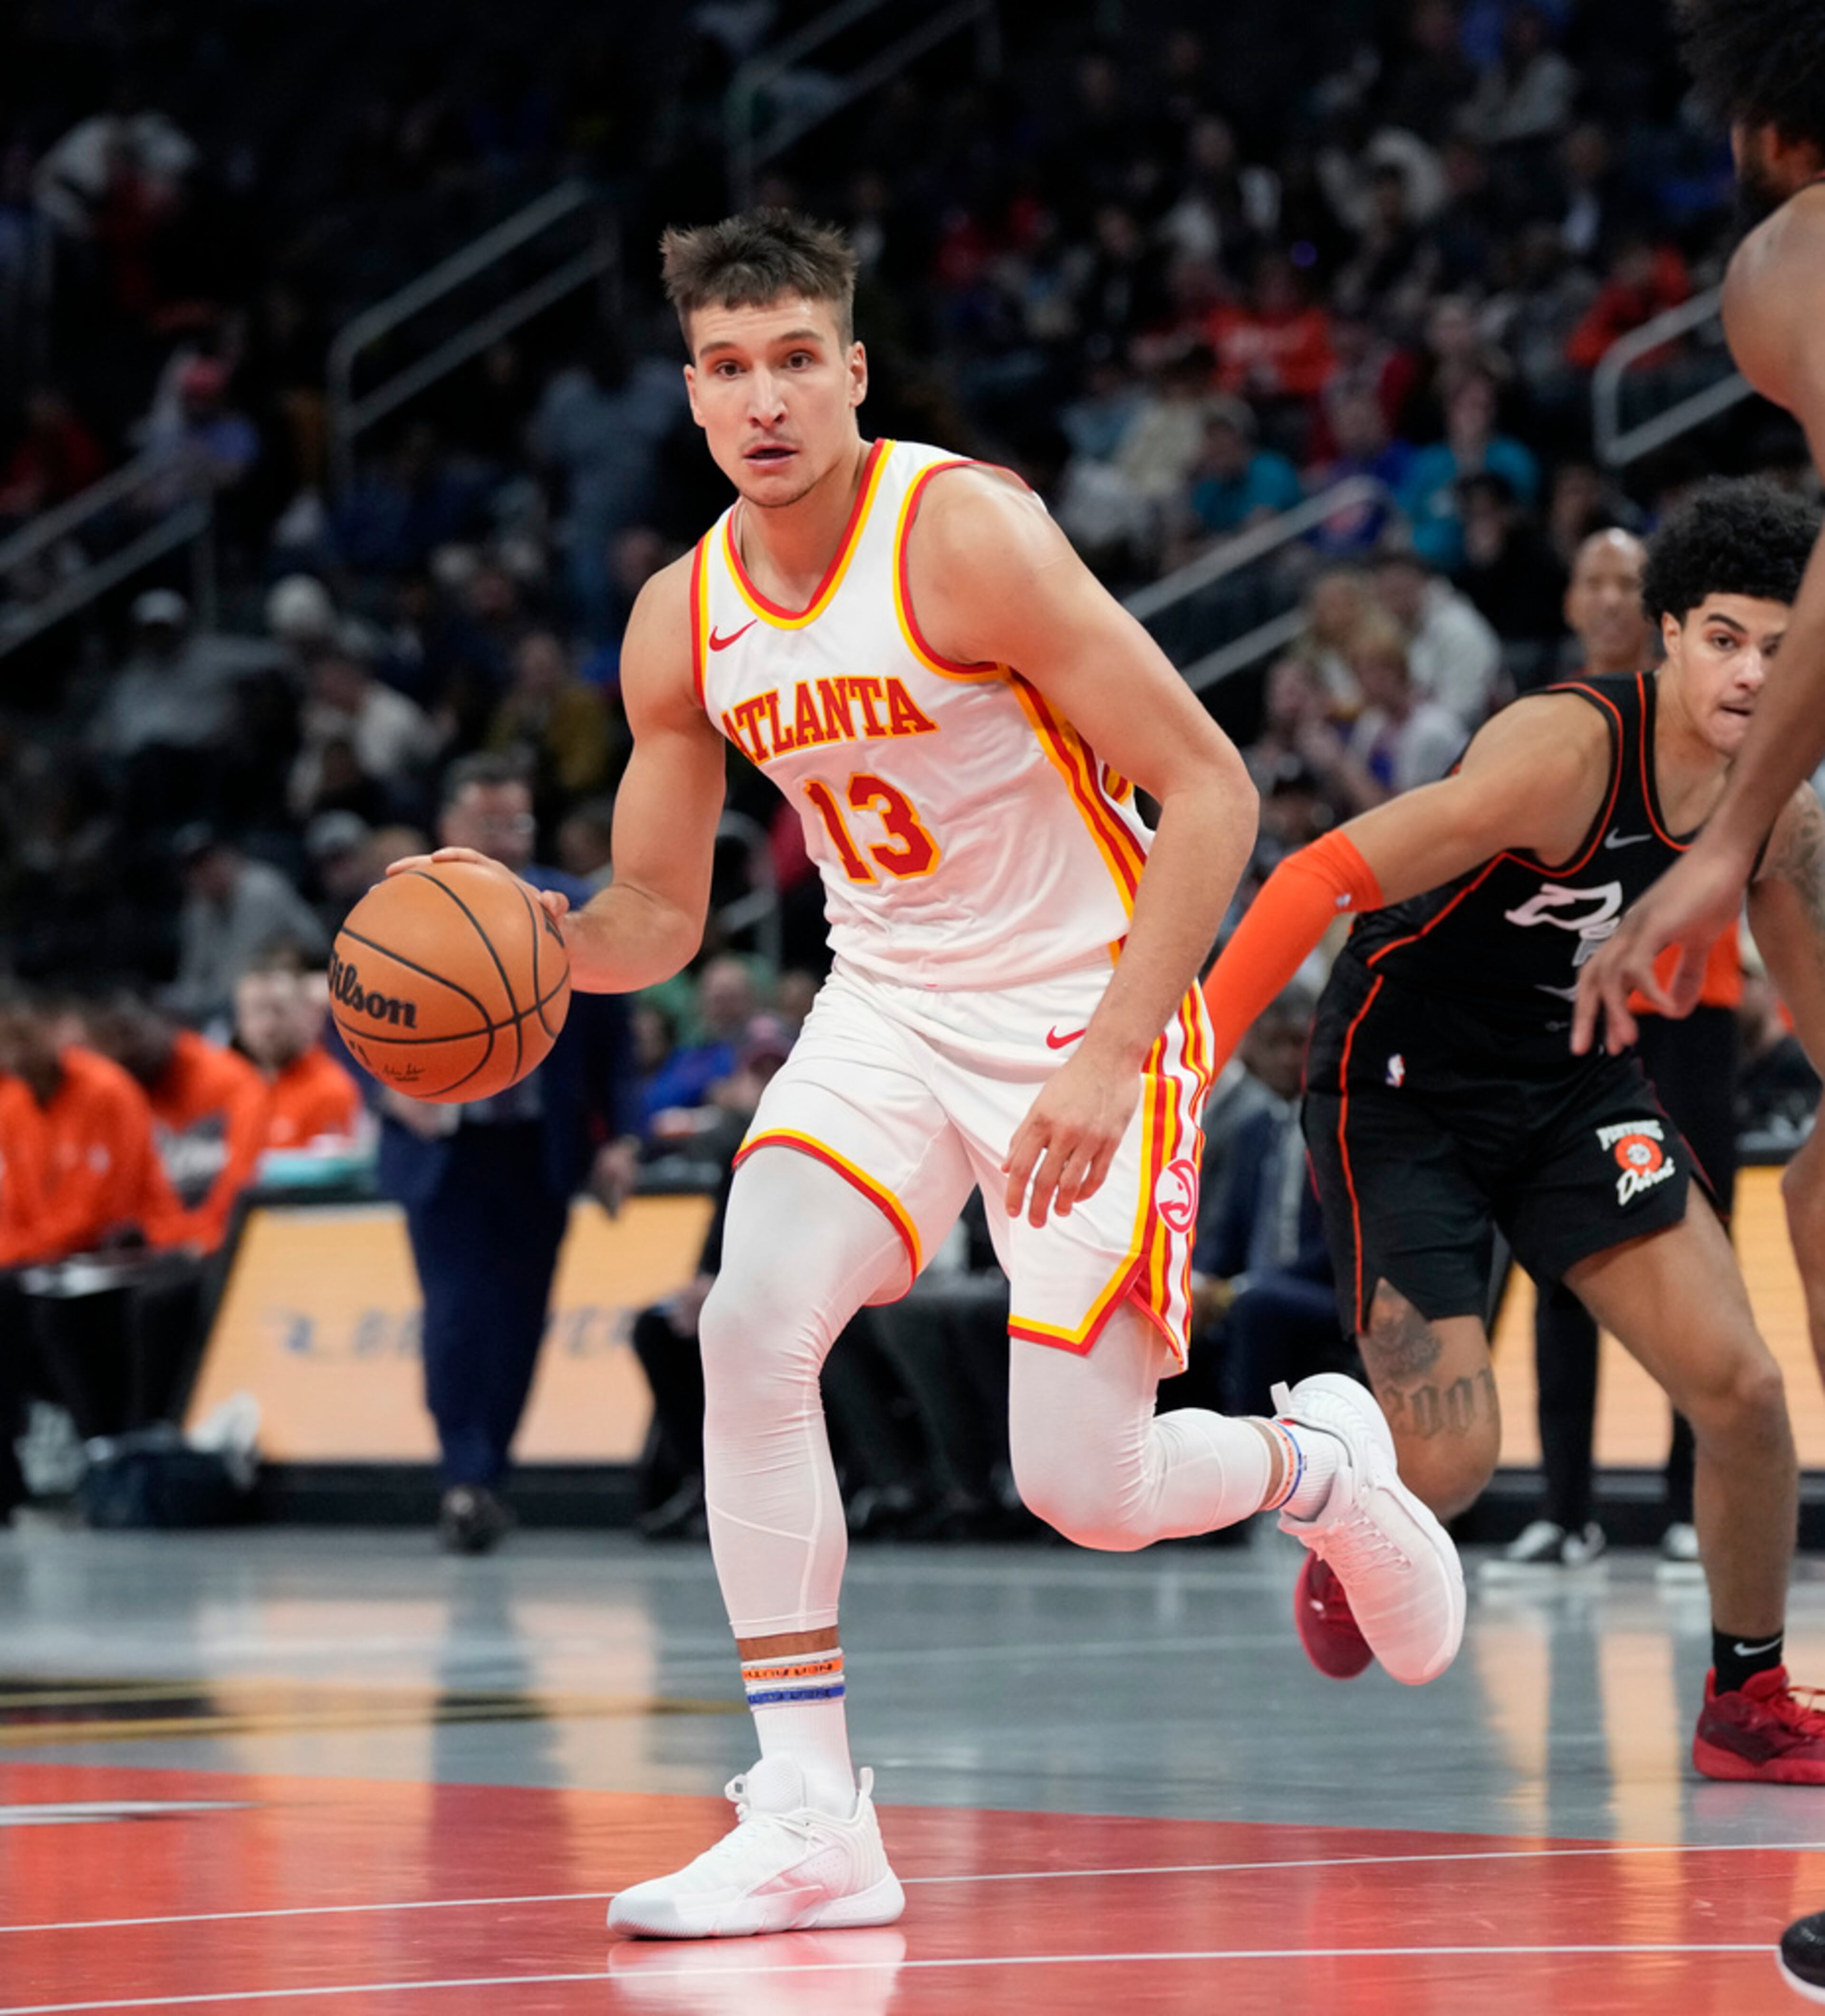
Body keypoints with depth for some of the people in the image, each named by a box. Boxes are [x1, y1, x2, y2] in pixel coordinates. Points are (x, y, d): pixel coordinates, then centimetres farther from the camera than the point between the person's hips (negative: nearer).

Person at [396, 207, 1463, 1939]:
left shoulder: (967, 532, -21)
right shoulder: (681, 622, -2)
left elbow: (1211, 789, -21)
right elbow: (656, 917, 8)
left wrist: (1112, 1058, -27)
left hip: (1085, 1002, -5)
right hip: (889, 1002, 5)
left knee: (1080, 1489, -9)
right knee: (751, 1326, -20)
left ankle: (1319, 1462, 28)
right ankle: (810, 1823, -14)